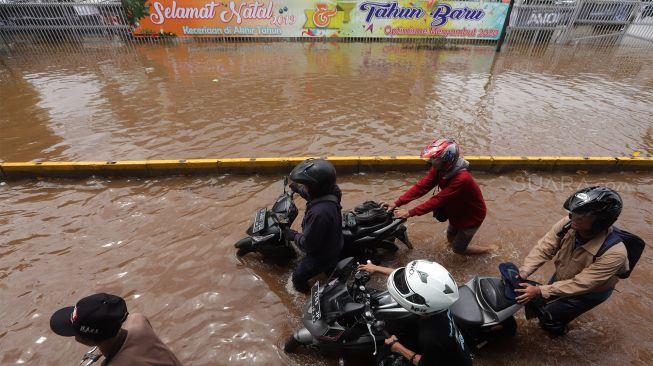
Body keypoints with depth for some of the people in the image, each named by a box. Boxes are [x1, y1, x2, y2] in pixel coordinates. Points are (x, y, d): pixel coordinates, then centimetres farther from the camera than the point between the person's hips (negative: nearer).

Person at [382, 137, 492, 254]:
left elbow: (438, 200, -39)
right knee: (451, 240, 21)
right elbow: (421, 186, -20)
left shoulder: (462, 179, -39)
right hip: (457, 212, 7)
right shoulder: (439, 169, -17)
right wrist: (396, 203, -27)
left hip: (472, 216, -7)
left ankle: (488, 250, 30)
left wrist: (410, 213, -39)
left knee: (458, 249, 8)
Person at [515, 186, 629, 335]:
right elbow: (544, 248, -24)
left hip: (590, 291, -4)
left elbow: (580, 284, -34)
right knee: (538, 305, 17)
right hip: (562, 276, 4)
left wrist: (539, 291, -38)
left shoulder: (614, 253, -38)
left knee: (549, 317, 4)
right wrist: (522, 273, -34)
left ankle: (558, 328, 39)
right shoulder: (568, 224, -29)